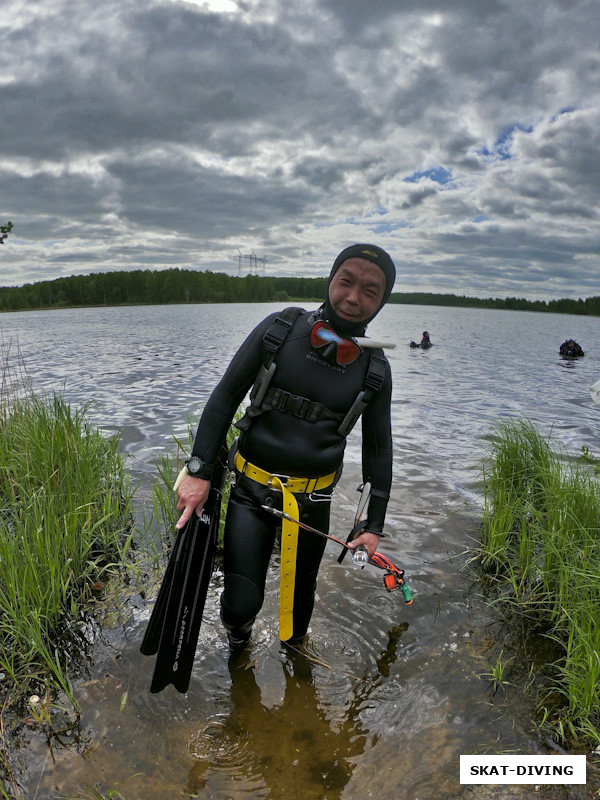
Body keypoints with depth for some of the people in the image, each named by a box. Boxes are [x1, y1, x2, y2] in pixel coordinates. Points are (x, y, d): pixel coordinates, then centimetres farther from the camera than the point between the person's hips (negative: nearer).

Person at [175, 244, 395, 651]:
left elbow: (379, 447, 6)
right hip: (251, 491, -1)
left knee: (301, 591, 19)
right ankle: (239, 632, 33)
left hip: (312, 499, 2)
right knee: (241, 604, -5)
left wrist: (375, 523, 6)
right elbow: (225, 397, -4)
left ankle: (295, 648, 53)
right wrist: (199, 472, -9)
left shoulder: (376, 370, -4)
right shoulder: (280, 328, -8)